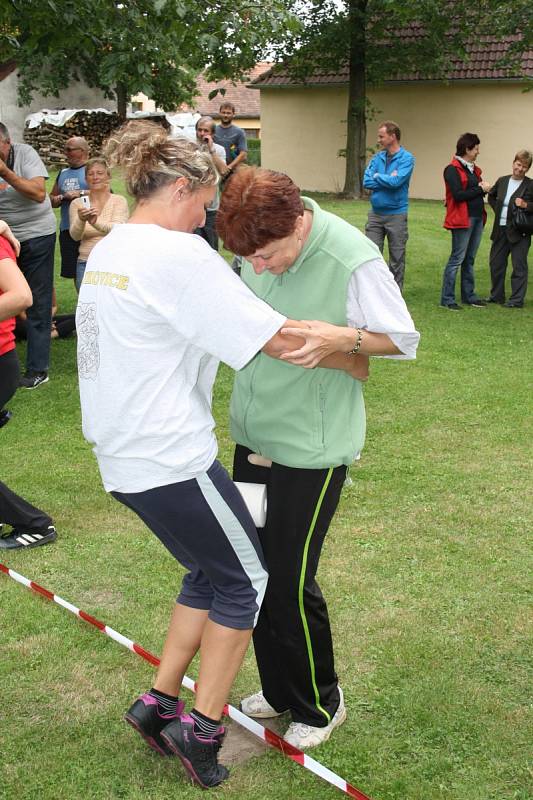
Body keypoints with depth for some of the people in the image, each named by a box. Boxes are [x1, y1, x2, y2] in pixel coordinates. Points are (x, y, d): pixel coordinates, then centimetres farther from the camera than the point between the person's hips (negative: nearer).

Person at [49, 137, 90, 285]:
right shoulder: (62, 173, 19)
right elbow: (51, 200, 22)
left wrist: (81, 193, -15)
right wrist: (63, 197, 0)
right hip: (66, 229, 7)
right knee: (72, 271, 9)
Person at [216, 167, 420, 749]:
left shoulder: (353, 260, -21)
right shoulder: (260, 246, -1)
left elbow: (403, 340, -11)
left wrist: (341, 337, -26)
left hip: (312, 446, -6)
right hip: (253, 437, 7)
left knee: (289, 582, 0)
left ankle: (320, 704, 26)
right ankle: (279, 689, 36)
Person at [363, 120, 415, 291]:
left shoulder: (406, 158, -7)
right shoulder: (377, 157, 7)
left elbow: (396, 181, -21)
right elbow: (366, 182, -3)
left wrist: (377, 176, -6)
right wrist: (387, 180, -12)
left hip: (396, 215, -4)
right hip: (375, 213, 4)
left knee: (397, 258, 6)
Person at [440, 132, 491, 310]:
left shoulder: (473, 168, 16)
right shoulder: (453, 169, -10)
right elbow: (458, 195, -19)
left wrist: (483, 188, -3)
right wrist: (481, 189, -11)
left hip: (477, 218, 8)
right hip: (463, 219, -8)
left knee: (469, 259, 13)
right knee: (457, 259, -6)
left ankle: (468, 295, 21)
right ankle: (447, 299, -1)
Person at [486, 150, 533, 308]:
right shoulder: (502, 181, 7)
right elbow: (491, 197, 24)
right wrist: (497, 210, 11)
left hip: (519, 232, -5)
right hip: (500, 230, 6)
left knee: (519, 266, 0)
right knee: (496, 263, 13)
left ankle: (517, 300, 7)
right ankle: (496, 296, 27)